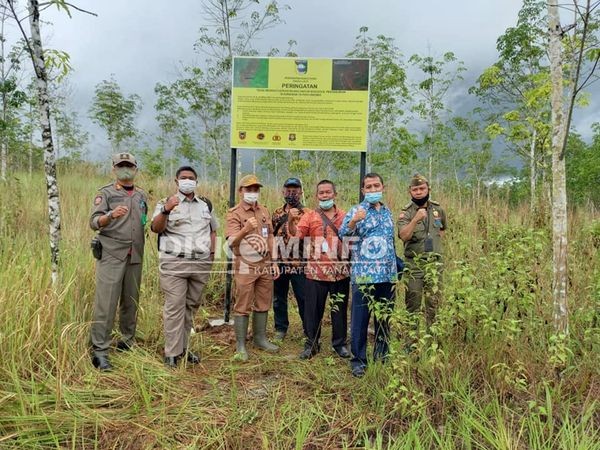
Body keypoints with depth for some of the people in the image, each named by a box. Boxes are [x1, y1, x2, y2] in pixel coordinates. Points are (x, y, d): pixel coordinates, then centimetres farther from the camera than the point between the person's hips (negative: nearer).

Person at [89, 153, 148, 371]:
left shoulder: (142, 196, 17)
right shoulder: (105, 193, 2)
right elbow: (94, 222, -9)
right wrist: (111, 215, -27)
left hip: (135, 257, 5)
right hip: (111, 255, -5)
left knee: (131, 302, 10)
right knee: (106, 303, -6)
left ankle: (127, 342, 23)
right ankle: (99, 351, 0)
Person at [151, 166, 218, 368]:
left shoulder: (206, 204, 15)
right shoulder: (166, 203, 2)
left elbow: (212, 229, 25)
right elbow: (156, 228, -14)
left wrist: (212, 252, 11)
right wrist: (166, 210, -32)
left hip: (201, 264, 4)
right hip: (174, 263, -4)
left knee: (191, 306, 12)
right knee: (174, 307, -5)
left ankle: (183, 348, 24)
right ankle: (172, 353, 4)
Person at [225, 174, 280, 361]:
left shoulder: (265, 211, 11)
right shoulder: (234, 213, -7)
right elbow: (232, 242, -18)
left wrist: (274, 262, 11)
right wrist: (246, 229, -37)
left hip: (265, 266, 6)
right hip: (245, 267, -5)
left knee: (263, 304, 13)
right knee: (243, 306, 1)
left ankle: (260, 338, 27)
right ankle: (240, 345, 11)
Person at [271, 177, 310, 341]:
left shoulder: (307, 213, -1)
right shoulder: (277, 213, 13)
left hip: (299, 264, -4)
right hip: (279, 263, 4)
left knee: (304, 298, 2)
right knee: (278, 298, 12)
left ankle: (309, 330, 17)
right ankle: (280, 328, 27)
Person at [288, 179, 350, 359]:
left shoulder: (345, 216, 7)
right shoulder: (309, 216, 1)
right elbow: (296, 235, -11)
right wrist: (291, 221, -29)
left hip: (340, 271, 2)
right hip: (316, 272, -1)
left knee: (340, 309, 12)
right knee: (313, 309, 8)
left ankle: (340, 343, 29)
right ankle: (311, 344, 24)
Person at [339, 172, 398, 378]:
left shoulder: (387, 212, 15)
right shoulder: (356, 211, -3)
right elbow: (342, 235, -16)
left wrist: (396, 270, 19)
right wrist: (353, 222, -36)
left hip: (388, 275, 5)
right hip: (364, 275, -5)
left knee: (384, 318, 14)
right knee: (360, 319, 2)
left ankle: (382, 357, 29)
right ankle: (358, 361, 15)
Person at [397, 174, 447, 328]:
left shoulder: (438, 210, 6)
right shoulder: (406, 212, -8)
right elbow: (404, 236, -25)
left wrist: (436, 243, 12)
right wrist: (416, 219, -36)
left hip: (434, 262, 3)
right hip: (414, 263, -3)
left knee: (433, 301, 7)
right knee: (413, 302, 4)